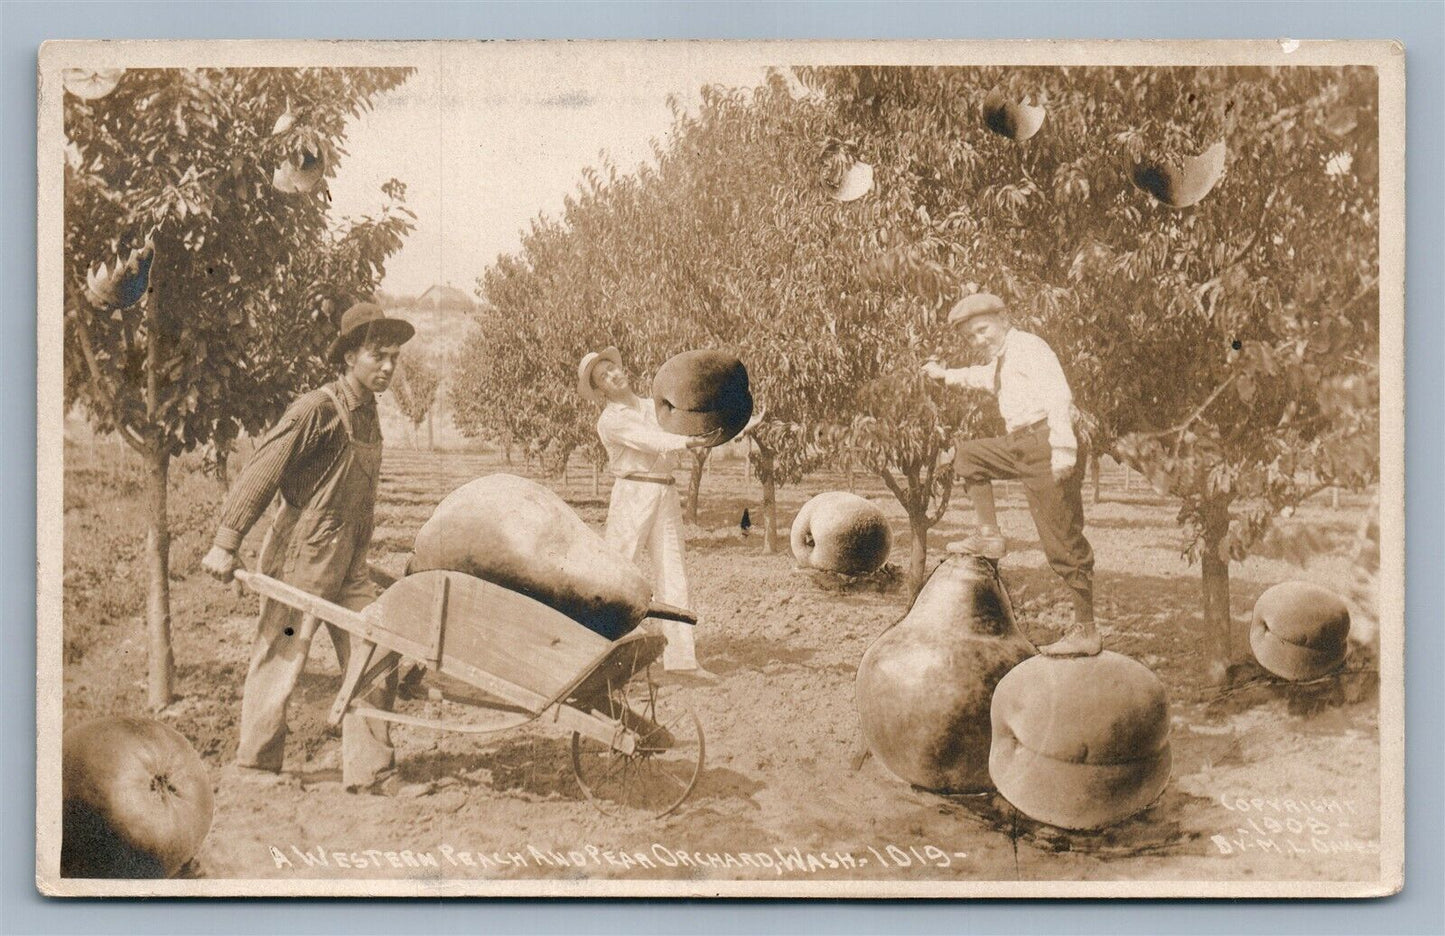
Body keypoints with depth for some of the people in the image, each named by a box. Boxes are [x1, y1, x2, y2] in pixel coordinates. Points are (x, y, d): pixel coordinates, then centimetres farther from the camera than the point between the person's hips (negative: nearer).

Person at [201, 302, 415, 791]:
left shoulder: (369, 413, 9)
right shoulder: (316, 410, -16)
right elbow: (261, 472, -17)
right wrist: (226, 542, -20)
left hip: (349, 562, 8)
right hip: (300, 554, -8)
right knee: (280, 659, 3)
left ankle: (369, 769, 11)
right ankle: (255, 765, 18)